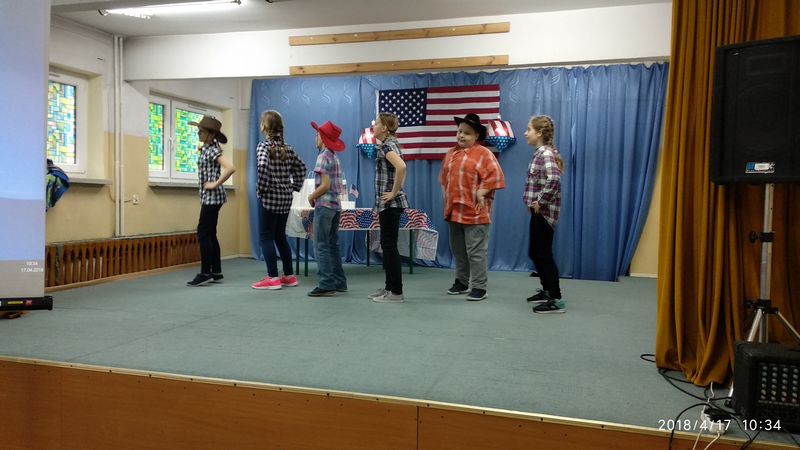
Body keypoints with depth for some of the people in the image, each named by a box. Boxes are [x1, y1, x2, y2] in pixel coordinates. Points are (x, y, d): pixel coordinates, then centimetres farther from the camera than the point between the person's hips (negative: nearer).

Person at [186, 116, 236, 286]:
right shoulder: (205, 148, 12)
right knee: (210, 234, 11)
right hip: (208, 197, 10)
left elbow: (230, 168, -29)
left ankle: (205, 272, -3)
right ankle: (216, 272, 16)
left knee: (203, 233, -7)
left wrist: (215, 184, -21)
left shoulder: (212, 150, -16)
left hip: (212, 196, -10)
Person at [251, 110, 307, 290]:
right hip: (286, 197, 7)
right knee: (280, 236, 15)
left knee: (266, 237, -1)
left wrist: (261, 188, -17)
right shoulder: (287, 148, 11)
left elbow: (262, 165, -28)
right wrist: (295, 186, 16)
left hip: (270, 197, -7)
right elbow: (301, 167, 18)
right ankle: (289, 276, 18)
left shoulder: (264, 145, -10)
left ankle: (273, 278, -2)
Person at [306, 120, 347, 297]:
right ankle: (339, 282, 17)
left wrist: (312, 197, -5)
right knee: (333, 246, 13)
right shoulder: (335, 158, 14)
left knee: (321, 246, -6)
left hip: (324, 205, -9)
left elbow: (325, 185, -19)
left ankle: (327, 285, -7)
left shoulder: (323, 157, -11)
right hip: (336, 205, 9)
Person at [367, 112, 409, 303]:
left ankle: (396, 291, 2)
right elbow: (398, 169, 28)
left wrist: (394, 192, -25)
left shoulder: (387, 145, -15)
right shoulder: (389, 144, 15)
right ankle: (390, 287, 22)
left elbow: (401, 166, -33)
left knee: (390, 246, -4)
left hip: (390, 204, -10)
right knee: (387, 245, 14)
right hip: (387, 204, 10)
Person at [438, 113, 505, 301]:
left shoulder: (483, 153, -8)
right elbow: (444, 176, 24)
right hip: (454, 210, 7)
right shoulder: (451, 153, 14)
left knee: (476, 251, -4)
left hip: (474, 212, -7)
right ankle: (461, 282, 28)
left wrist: (480, 194, -14)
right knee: (458, 249, 15)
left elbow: (495, 176, -14)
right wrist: (447, 196, 15)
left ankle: (479, 287, 4)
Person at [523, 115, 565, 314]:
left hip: (544, 212, -10)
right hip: (538, 211, 10)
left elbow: (554, 179, -34)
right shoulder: (540, 153, 13)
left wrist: (541, 201, -24)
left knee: (544, 255, -4)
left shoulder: (546, 154, -16)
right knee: (534, 252, 18)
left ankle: (557, 300, 3)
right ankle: (547, 291, 32)